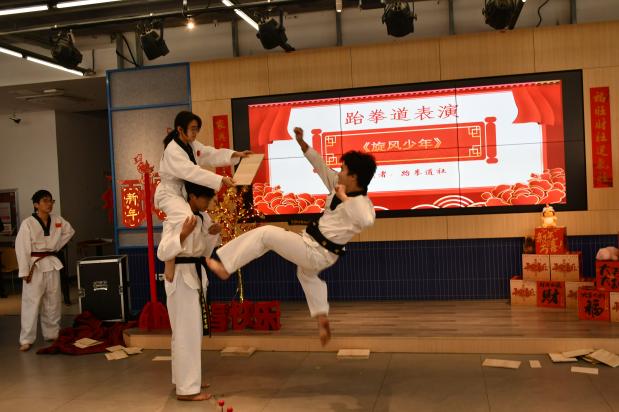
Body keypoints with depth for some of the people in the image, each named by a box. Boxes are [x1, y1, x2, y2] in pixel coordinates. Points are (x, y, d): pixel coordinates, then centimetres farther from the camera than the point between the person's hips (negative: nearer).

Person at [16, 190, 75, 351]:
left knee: (53, 301, 13)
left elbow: (69, 231, 22)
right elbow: (21, 247, -13)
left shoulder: (57, 220, 3)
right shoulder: (28, 223, -12)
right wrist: (25, 271, -15)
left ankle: (52, 333, 26)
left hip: (52, 264, 5)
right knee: (31, 302, -5)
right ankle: (26, 339, 3)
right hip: (34, 265, -5)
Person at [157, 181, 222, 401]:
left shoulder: (202, 217, 9)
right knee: (186, 333, -6)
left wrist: (213, 234, -2)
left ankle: (187, 379, 31)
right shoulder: (176, 218, -17)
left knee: (194, 330, 17)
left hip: (197, 275, 9)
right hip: (181, 277, -9)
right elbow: (162, 252, -24)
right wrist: (184, 233, -36)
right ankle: (187, 388, 1)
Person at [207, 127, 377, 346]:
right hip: (316, 249, 10)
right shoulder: (341, 186, 1)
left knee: (265, 234, -9)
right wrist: (302, 143, 1)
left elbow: (367, 221, -48)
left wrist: (344, 199, -40)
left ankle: (224, 266, -2)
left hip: (315, 252, -10)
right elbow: (321, 167, 9)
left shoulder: (361, 203, -24)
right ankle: (322, 318, 40)